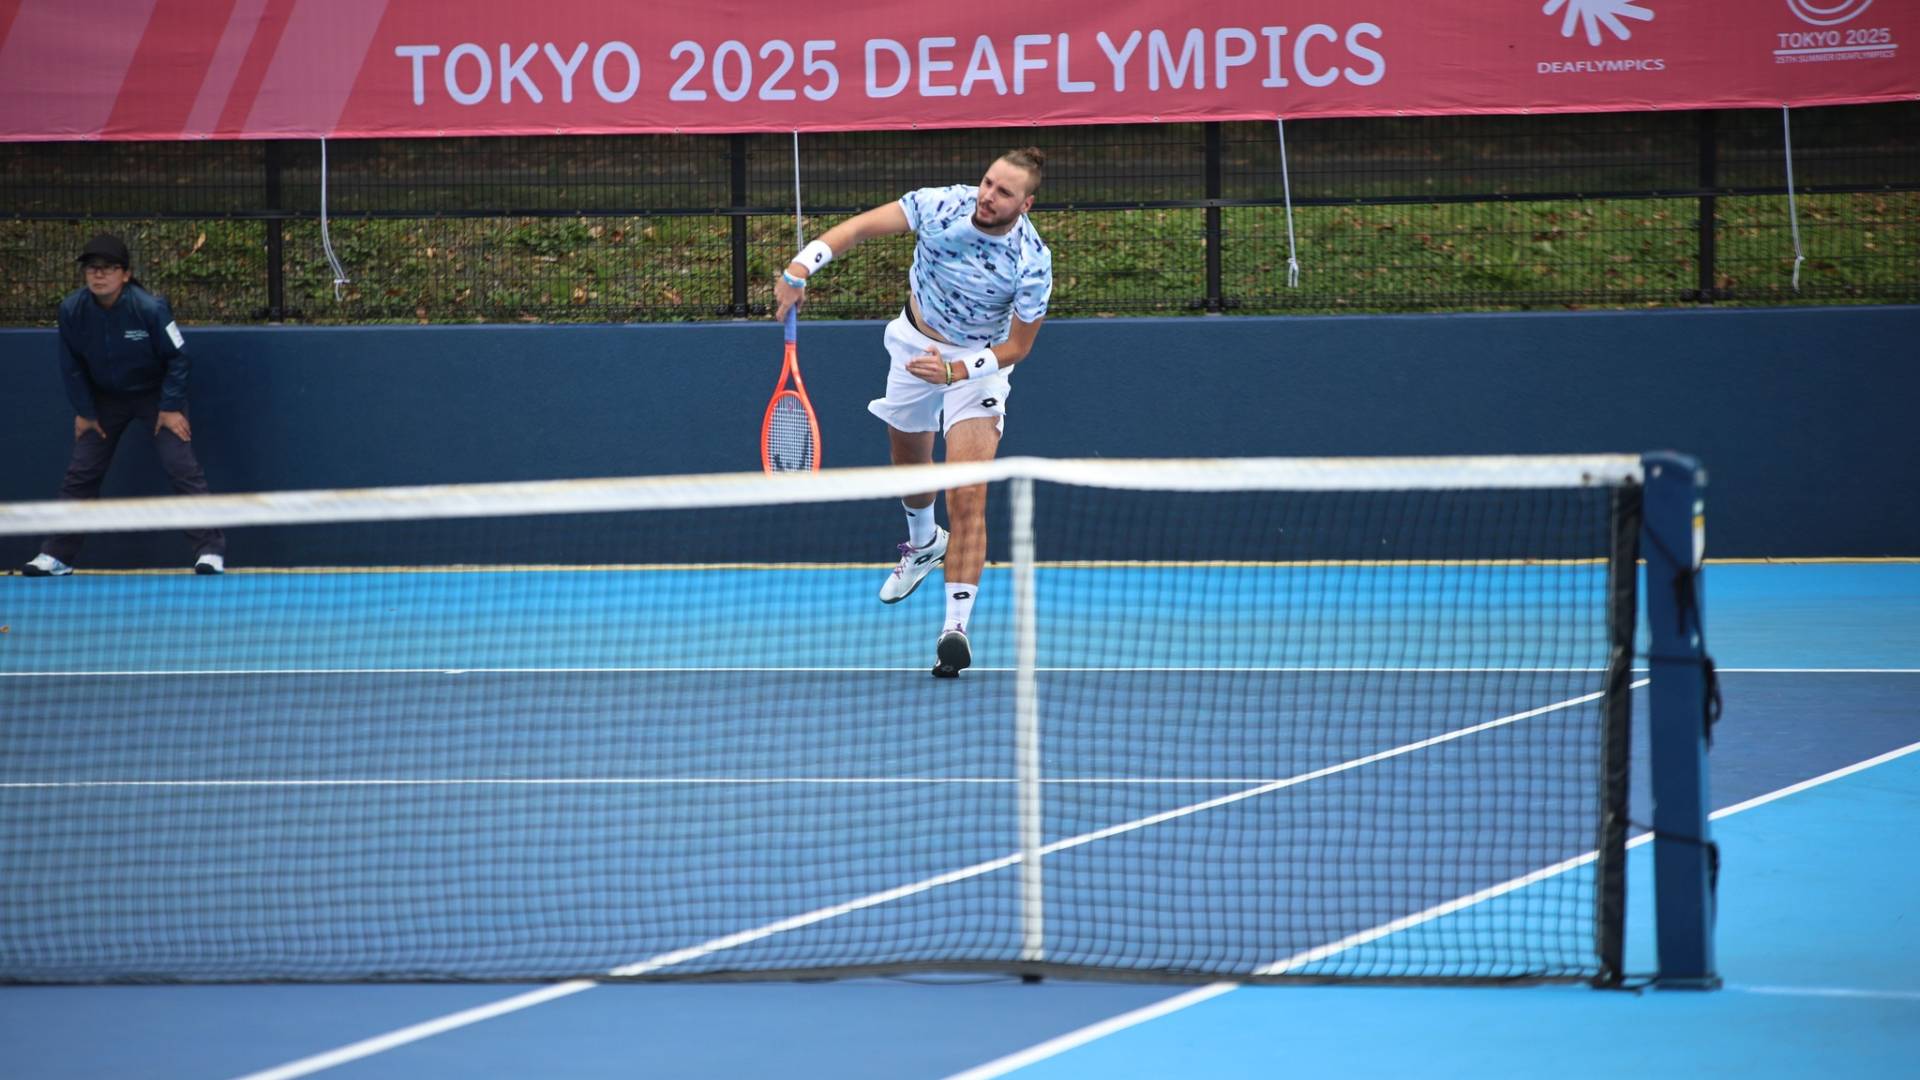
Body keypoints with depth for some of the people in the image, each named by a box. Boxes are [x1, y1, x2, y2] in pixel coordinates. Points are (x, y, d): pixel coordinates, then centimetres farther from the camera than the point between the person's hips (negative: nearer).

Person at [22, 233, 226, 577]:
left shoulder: (150, 308, -28)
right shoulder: (72, 310, -18)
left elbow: (177, 357, -15)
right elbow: (72, 366, -3)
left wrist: (170, 407, -16)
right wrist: (84, 412, -2)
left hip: (156, 394, -3)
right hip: (105, 398, 3)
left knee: (183, 469, -13)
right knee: (80, 474, 3)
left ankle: (210, 551, -8)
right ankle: (56, 556, 12)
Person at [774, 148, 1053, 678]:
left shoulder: (1032, 261, -27)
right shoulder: (941, 205, -23)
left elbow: (1018, 345, -17)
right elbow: (862, 226, -20)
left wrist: (955, 371, -29)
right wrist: (801, 267, -33)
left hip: (978, 361, -4)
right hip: (915, 342, 4)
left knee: (967, 499, -17)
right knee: (908, 460, 26)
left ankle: (956, 627, -17)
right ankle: (924, 544, 60)